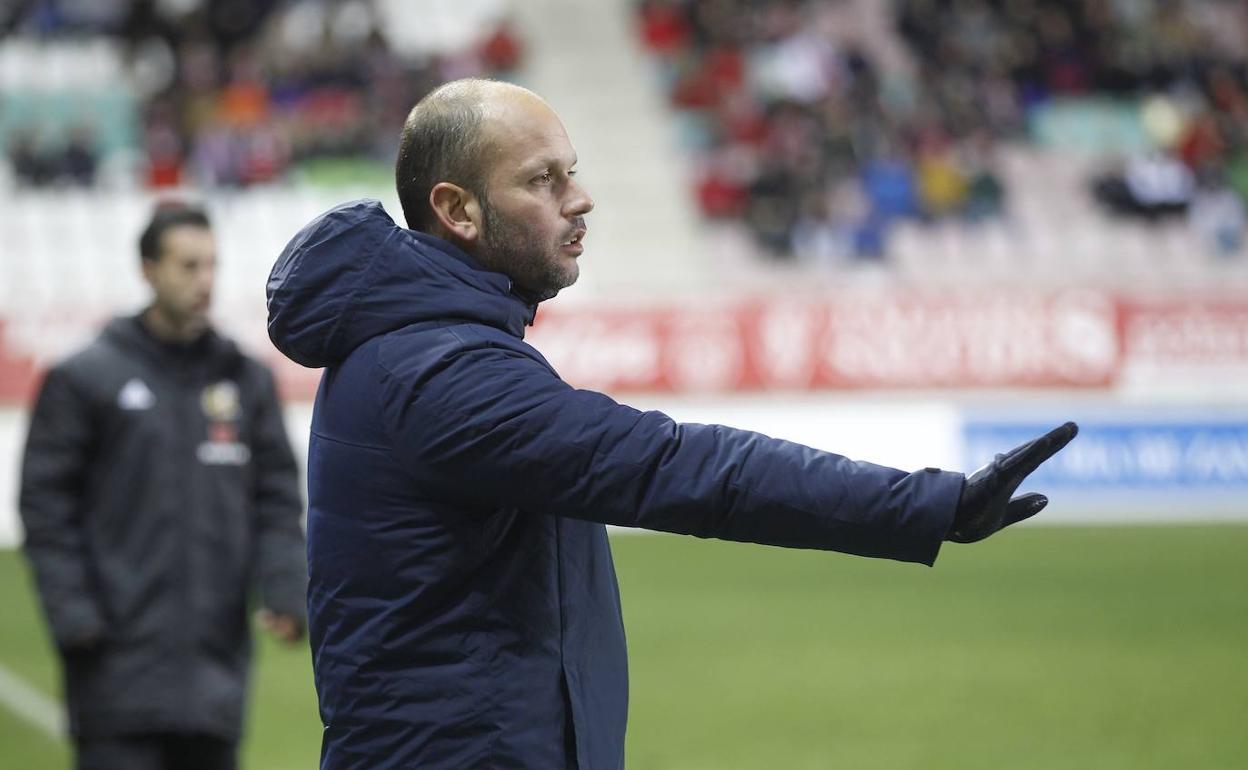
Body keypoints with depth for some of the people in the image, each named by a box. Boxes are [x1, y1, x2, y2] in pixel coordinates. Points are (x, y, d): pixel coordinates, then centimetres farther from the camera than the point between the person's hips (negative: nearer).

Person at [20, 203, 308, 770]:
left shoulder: (246, 379, 12)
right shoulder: (86, 379, 0)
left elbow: (277, 499, 13)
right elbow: (46, 506, -2)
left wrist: (286, 587, -2)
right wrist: (71, 612, -11)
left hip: (216, 661, 4)